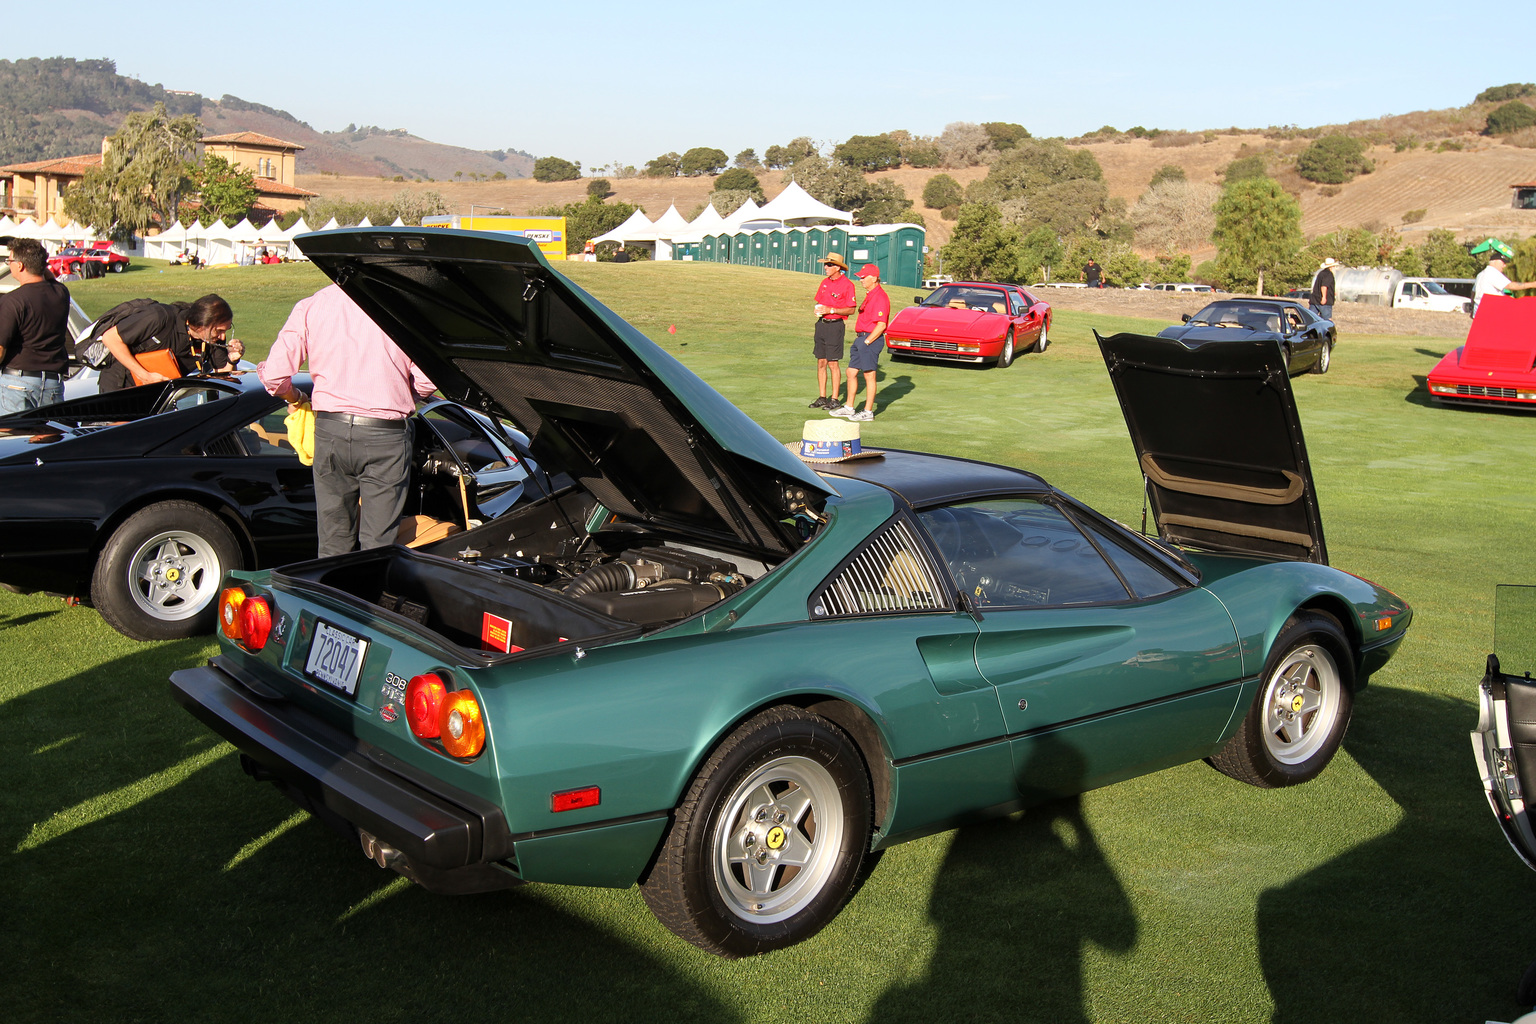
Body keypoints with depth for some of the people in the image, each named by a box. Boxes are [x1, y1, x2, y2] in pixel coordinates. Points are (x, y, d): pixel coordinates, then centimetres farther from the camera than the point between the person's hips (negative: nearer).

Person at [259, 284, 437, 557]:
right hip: (385, 434, -2)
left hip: (331, 430, 2)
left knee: (334, 544, 13)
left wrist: (295, 399, 19)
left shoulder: (309, 306, 1)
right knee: (378, 545, 4)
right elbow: (427, 382, -6)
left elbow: (274, 375, -3)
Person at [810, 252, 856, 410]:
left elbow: (851, 309, -10)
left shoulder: (847, 284, -9)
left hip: (835, 325, -7)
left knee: (833, 364, -5)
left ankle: (834, 399, 3)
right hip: (822, 324, 7)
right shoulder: (825, 282, 12)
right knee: (821, 363, 8)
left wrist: (830, 310, -18)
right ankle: (822, 397, 16)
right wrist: (818, 309, -1)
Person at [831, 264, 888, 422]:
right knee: (851, 372, 13)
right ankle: (849, 408, 21)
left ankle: (868, 412, 2)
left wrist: (866, 342, -19)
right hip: (861, 338, 10)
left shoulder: (880, 297, -16)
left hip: (871, 339, -10)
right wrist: (858, 337, 15)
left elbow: (881, 325, -21)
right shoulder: (869, 295, 17)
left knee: (869, 375, -4)